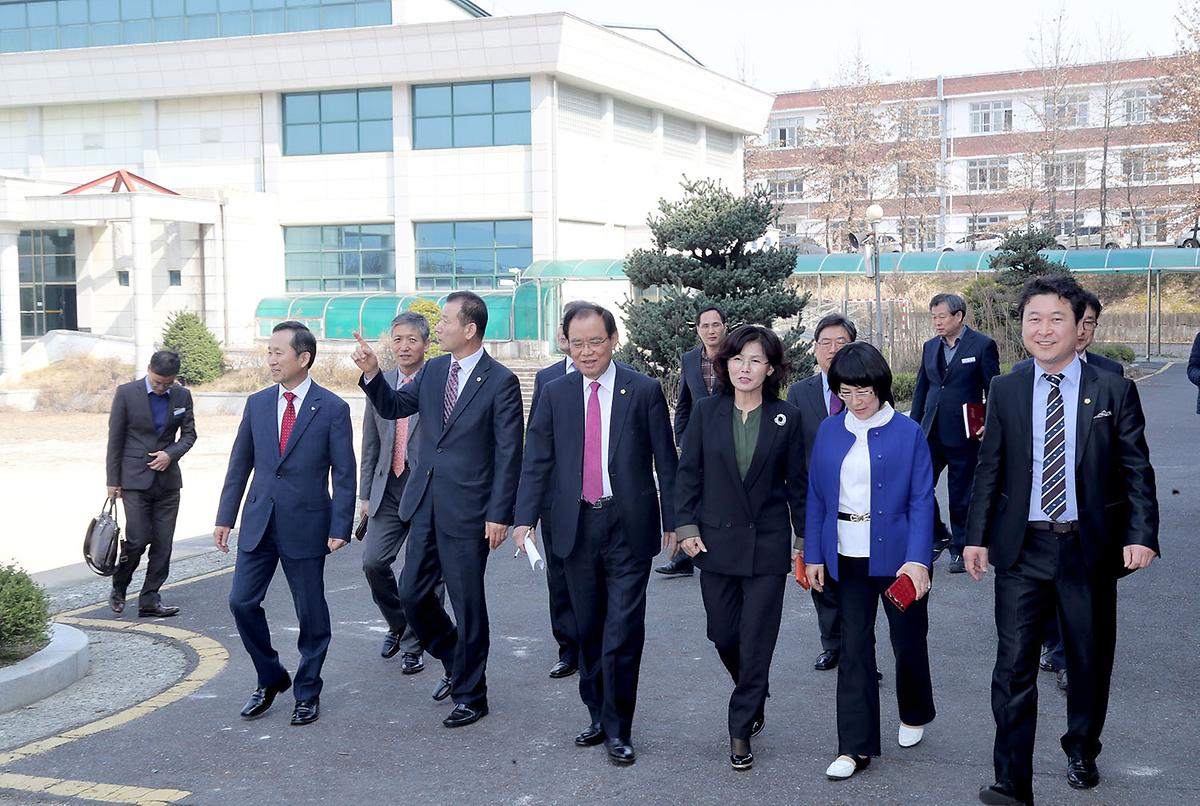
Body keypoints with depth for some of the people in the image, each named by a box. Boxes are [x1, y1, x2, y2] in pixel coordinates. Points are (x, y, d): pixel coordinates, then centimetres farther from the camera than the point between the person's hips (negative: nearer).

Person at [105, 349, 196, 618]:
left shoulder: (182, 396, 3)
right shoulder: (127, 393, -6)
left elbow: (189, 434, 11)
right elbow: (115, 438, -2)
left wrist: (171, 453, -10)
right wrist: (113, 480, -3)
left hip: (168, 479, 4)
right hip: (135, 479, -3)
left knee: (163, 543, 2)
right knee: (137, 540, -7)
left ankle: (150, 599, 10)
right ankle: (118, 589, 16)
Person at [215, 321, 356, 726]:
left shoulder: (332, 408, -7)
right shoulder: (257, 403, 6)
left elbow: (344, 475, -6)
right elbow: (240, 464, 11)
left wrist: (340, 528, -12)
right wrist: (225, 517, 8)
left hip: (306, 525, -4)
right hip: (258, 522, 4)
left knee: (311, 613, 5)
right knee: (242, 602, 3)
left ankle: (307, 693, 22)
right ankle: (271, 679, 23)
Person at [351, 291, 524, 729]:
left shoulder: (500, 381, -10)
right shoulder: (432, 370, 8)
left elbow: (509, 455, -11)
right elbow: (392, 407, 14)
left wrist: (499, 515, -14)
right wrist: (372, 373, -5)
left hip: (467, 510, -6)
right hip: (425, 503, 7)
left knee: (467, 603, 3)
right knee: (413, 594, 11)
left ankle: (470, 695, 18)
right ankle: (455, 663, 34)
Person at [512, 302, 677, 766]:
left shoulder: (644, 391, -2)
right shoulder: (555, 394, 5)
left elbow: (665, 461, 1)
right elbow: (536, 461, 5)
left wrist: (672, 520, 0)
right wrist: (525, 517, -5)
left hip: (629, 525, -3)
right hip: (577, 525, 3)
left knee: (623, 632, -4)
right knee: (589, 630, 13)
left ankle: (617, 729, 7)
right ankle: (598, 716, 27)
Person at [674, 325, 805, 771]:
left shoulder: (786, 417, -2)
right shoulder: (707, 411, 0)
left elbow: (796, 482, 3)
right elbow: (687, 473, 4)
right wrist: (686, 526, -3)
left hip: (766, 544, -2)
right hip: (716, 541, 2)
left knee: (756, 641, 0)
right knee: (723, 635, 10)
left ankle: (741, 730, 12)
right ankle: (754, 698, 39)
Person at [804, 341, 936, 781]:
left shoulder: (908, 432, -7)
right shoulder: (829, 432, 3)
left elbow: (922, 500, -10)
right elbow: (816, 497, 6)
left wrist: (917, 559, -19)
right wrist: (814, 555, 3)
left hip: (897, 554, -2)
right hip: (848, 558, 2)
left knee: (908, 640, 13)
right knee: (853, 649, 4)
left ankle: (915, 714, 40)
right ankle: (855, 747, 9)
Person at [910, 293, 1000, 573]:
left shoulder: (982, 346, -5)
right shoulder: (930, 347, 11)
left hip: (963, 435, -5)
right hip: (930, 434, 5)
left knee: (961, 496, 5)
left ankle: (960, 549, 20)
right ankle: (940, 536, 20)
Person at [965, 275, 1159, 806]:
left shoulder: (1114, 391, -2)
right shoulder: (1005, 390, 3)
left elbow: (1137, 471, -2)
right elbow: (989, 469, 5)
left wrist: (1142, 535, -12)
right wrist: (977, 536, 0)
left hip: (1090, 548, 0)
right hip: (1022, 548, 0)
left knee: (1090, 662, 14)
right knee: (1014, 666, -4)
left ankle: (1082, 752, 38)